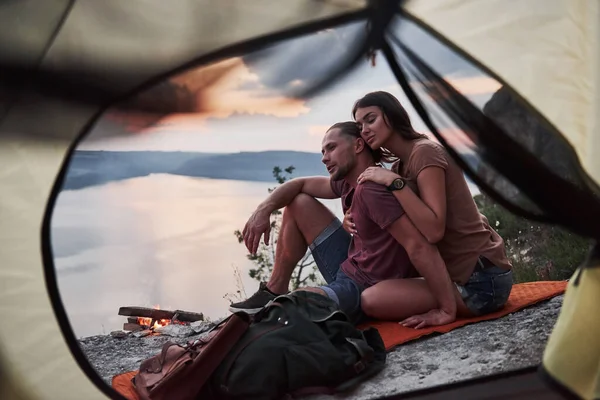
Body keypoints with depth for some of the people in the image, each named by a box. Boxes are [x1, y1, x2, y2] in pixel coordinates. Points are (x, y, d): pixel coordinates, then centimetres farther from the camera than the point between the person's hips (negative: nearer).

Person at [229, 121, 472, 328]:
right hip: (348, 267, 10)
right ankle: (275, 291, 14)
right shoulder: (350, 182, 4)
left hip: (366, 290, -10)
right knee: (298, 203, 10)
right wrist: (264, 209, -3)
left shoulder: (373, 189, -26)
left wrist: (448, 311, -35)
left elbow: (420, 247, -33)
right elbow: (300, 184, 15)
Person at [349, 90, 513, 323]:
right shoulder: (399, 167, 13)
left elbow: (433, 231, -26)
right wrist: (359, 221, -5)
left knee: (372, 300, -23)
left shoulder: (425, 151, -15)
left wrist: (394, 182, -23)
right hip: (463, 273, 10)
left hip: (481, 279, -10)